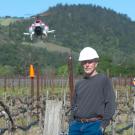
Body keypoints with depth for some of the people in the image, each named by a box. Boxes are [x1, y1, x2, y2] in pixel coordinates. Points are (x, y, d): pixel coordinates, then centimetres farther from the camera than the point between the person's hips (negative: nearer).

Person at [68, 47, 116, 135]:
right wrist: (72, 121, 10)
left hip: (94, 125, -5)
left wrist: (103, 125, -11)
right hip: (77, 125, 5)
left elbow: (110, 104, -6)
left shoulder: (104, 80, -1)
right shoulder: (79, 84, 15)